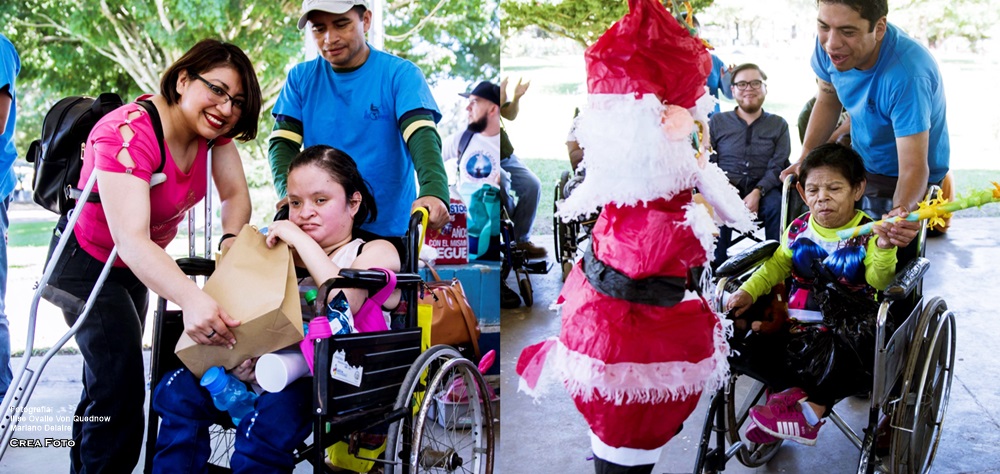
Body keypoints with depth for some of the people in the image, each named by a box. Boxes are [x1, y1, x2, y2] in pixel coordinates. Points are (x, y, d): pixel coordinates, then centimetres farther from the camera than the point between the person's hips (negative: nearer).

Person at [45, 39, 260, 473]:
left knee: (109, 378, 22)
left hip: (135, 265, 8)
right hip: (86, 264, -8)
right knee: (120, 389, -17)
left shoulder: (213, 127, -14)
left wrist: (231, 241, -37)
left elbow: (236, 195, -13)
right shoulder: (127, 133, -36)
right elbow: (130, 238, -47)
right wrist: (191, 299, -63)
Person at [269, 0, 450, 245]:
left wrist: (434, 192, -38)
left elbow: (422, 136, -18)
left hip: (387, 231, -2)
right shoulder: (301, 77, 5)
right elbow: (282, 142, 0)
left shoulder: (400, 74, -5)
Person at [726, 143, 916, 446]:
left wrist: (884, 250, -44)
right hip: (797, 324, 3)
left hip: (850, 327, -3)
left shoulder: (868, 234, -8)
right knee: (755, 348, -19)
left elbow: (879, 280, -22)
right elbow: (777, 266, 16)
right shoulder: (798, 230, 4)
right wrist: (749, 291, -1)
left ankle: (809, 408, -25)